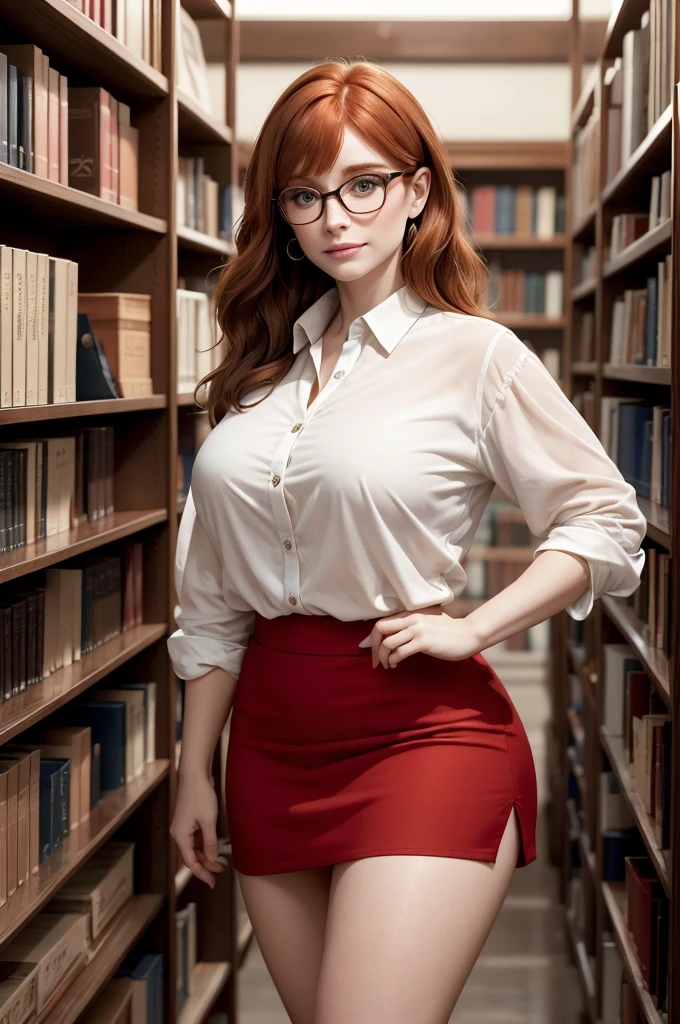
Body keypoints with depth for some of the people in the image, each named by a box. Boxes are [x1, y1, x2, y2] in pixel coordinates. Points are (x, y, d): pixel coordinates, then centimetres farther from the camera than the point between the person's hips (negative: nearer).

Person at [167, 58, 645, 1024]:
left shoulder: (475, 356, -4)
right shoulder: (263, 364, 10)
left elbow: (608, 526, 0)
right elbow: (213, 598, 13)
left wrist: (472, 627, -11)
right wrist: (195, 771, 13)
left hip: (423, 731, -5)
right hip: (272, 738, 5)